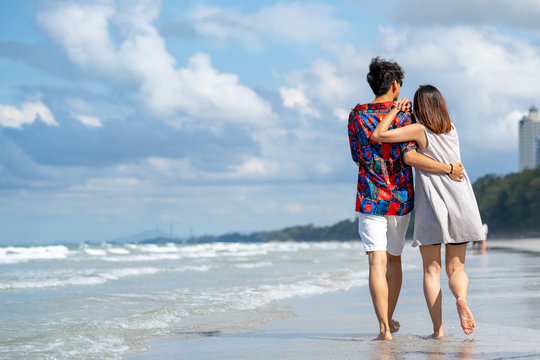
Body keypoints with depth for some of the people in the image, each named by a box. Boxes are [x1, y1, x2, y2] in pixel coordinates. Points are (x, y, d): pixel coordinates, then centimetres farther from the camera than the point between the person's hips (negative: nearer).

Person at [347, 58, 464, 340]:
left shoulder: (356, 116, 1)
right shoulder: (402, 115, -6)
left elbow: (357, 156, 9)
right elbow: (410, 157, -18)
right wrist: (448, 169, -14)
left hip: (370, 198, 0)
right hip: (400, 198, 0)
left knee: (377, 262, -5)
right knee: (394, 259, 17)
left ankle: (384, 327, -14)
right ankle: (390, 320, 27)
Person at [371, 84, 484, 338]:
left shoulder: (419, 130, -8)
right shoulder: (451, 128, 8)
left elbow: (377, 135, -13)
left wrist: (395, 110, -3)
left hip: (431, 204, -3)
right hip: (460, 202, 3)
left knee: (431, 269, 5)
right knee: (456, 267, 8)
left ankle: (438, 328, -4)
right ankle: (461, 298, -24)